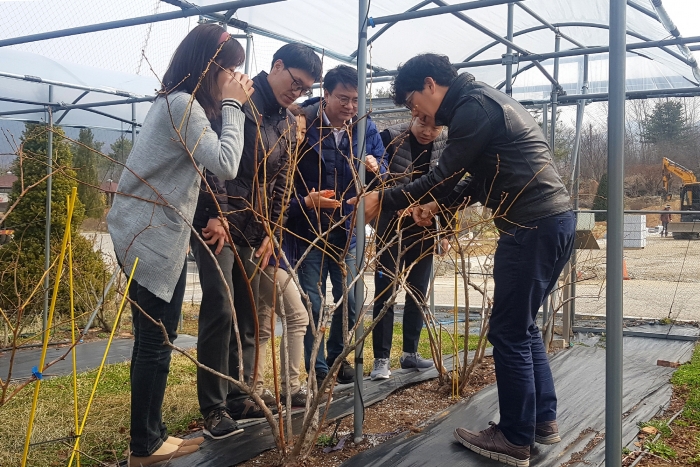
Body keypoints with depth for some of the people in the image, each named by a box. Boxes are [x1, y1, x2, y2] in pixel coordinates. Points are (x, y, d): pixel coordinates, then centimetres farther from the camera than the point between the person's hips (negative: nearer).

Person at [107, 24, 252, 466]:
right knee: (156, 340, -1)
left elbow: (213, 157, 13)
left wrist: (229, 106, 8)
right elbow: (227, 164, -24)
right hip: (153, 237, -11)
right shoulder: (183, 104, -17)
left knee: (154, 338, 15)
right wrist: (232, 106, -15)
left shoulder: (177, 102, 17)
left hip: (149, 233, 11)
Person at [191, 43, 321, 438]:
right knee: (220, 311, -11)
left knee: (248, 315, 9)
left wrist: (270, 232, 10)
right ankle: (213, 406, -2)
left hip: (252, 230, 8)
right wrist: (216, 214, -20)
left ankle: (240, 395, 20)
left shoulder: (288, 125, 15)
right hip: (216, 222, -7)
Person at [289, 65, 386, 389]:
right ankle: (318, 369, 17)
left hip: (348, 228, 4)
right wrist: (305, 201, -28)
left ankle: (337, 357, 34)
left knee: (349, 299, 12)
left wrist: (375, 169, -20)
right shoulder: (301, 123, -14)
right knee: (312, 302, 2)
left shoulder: (366, 127, -1)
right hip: (308, 227, -4)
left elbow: (383, 178, 2)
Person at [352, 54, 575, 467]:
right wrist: (438, 204, 13)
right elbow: (480, 180, 23)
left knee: (509, 332, -2)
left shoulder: (474, 106, -11)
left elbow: (445, 175, -12)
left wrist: (385, 200, -4)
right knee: (523, 325, 17)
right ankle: (544, 419, 25)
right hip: (556, 220, 10)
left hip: (532, 227, -10)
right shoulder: (487, 101, 21)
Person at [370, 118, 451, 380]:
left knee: (418, 294, 11)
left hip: (424, 229, 4)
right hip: (391, 228, -4)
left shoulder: (444, 145, -1)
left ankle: (410, 353, 24)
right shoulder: (390, 138, -13)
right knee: (385, 294, -2)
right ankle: (381, 359, 5)